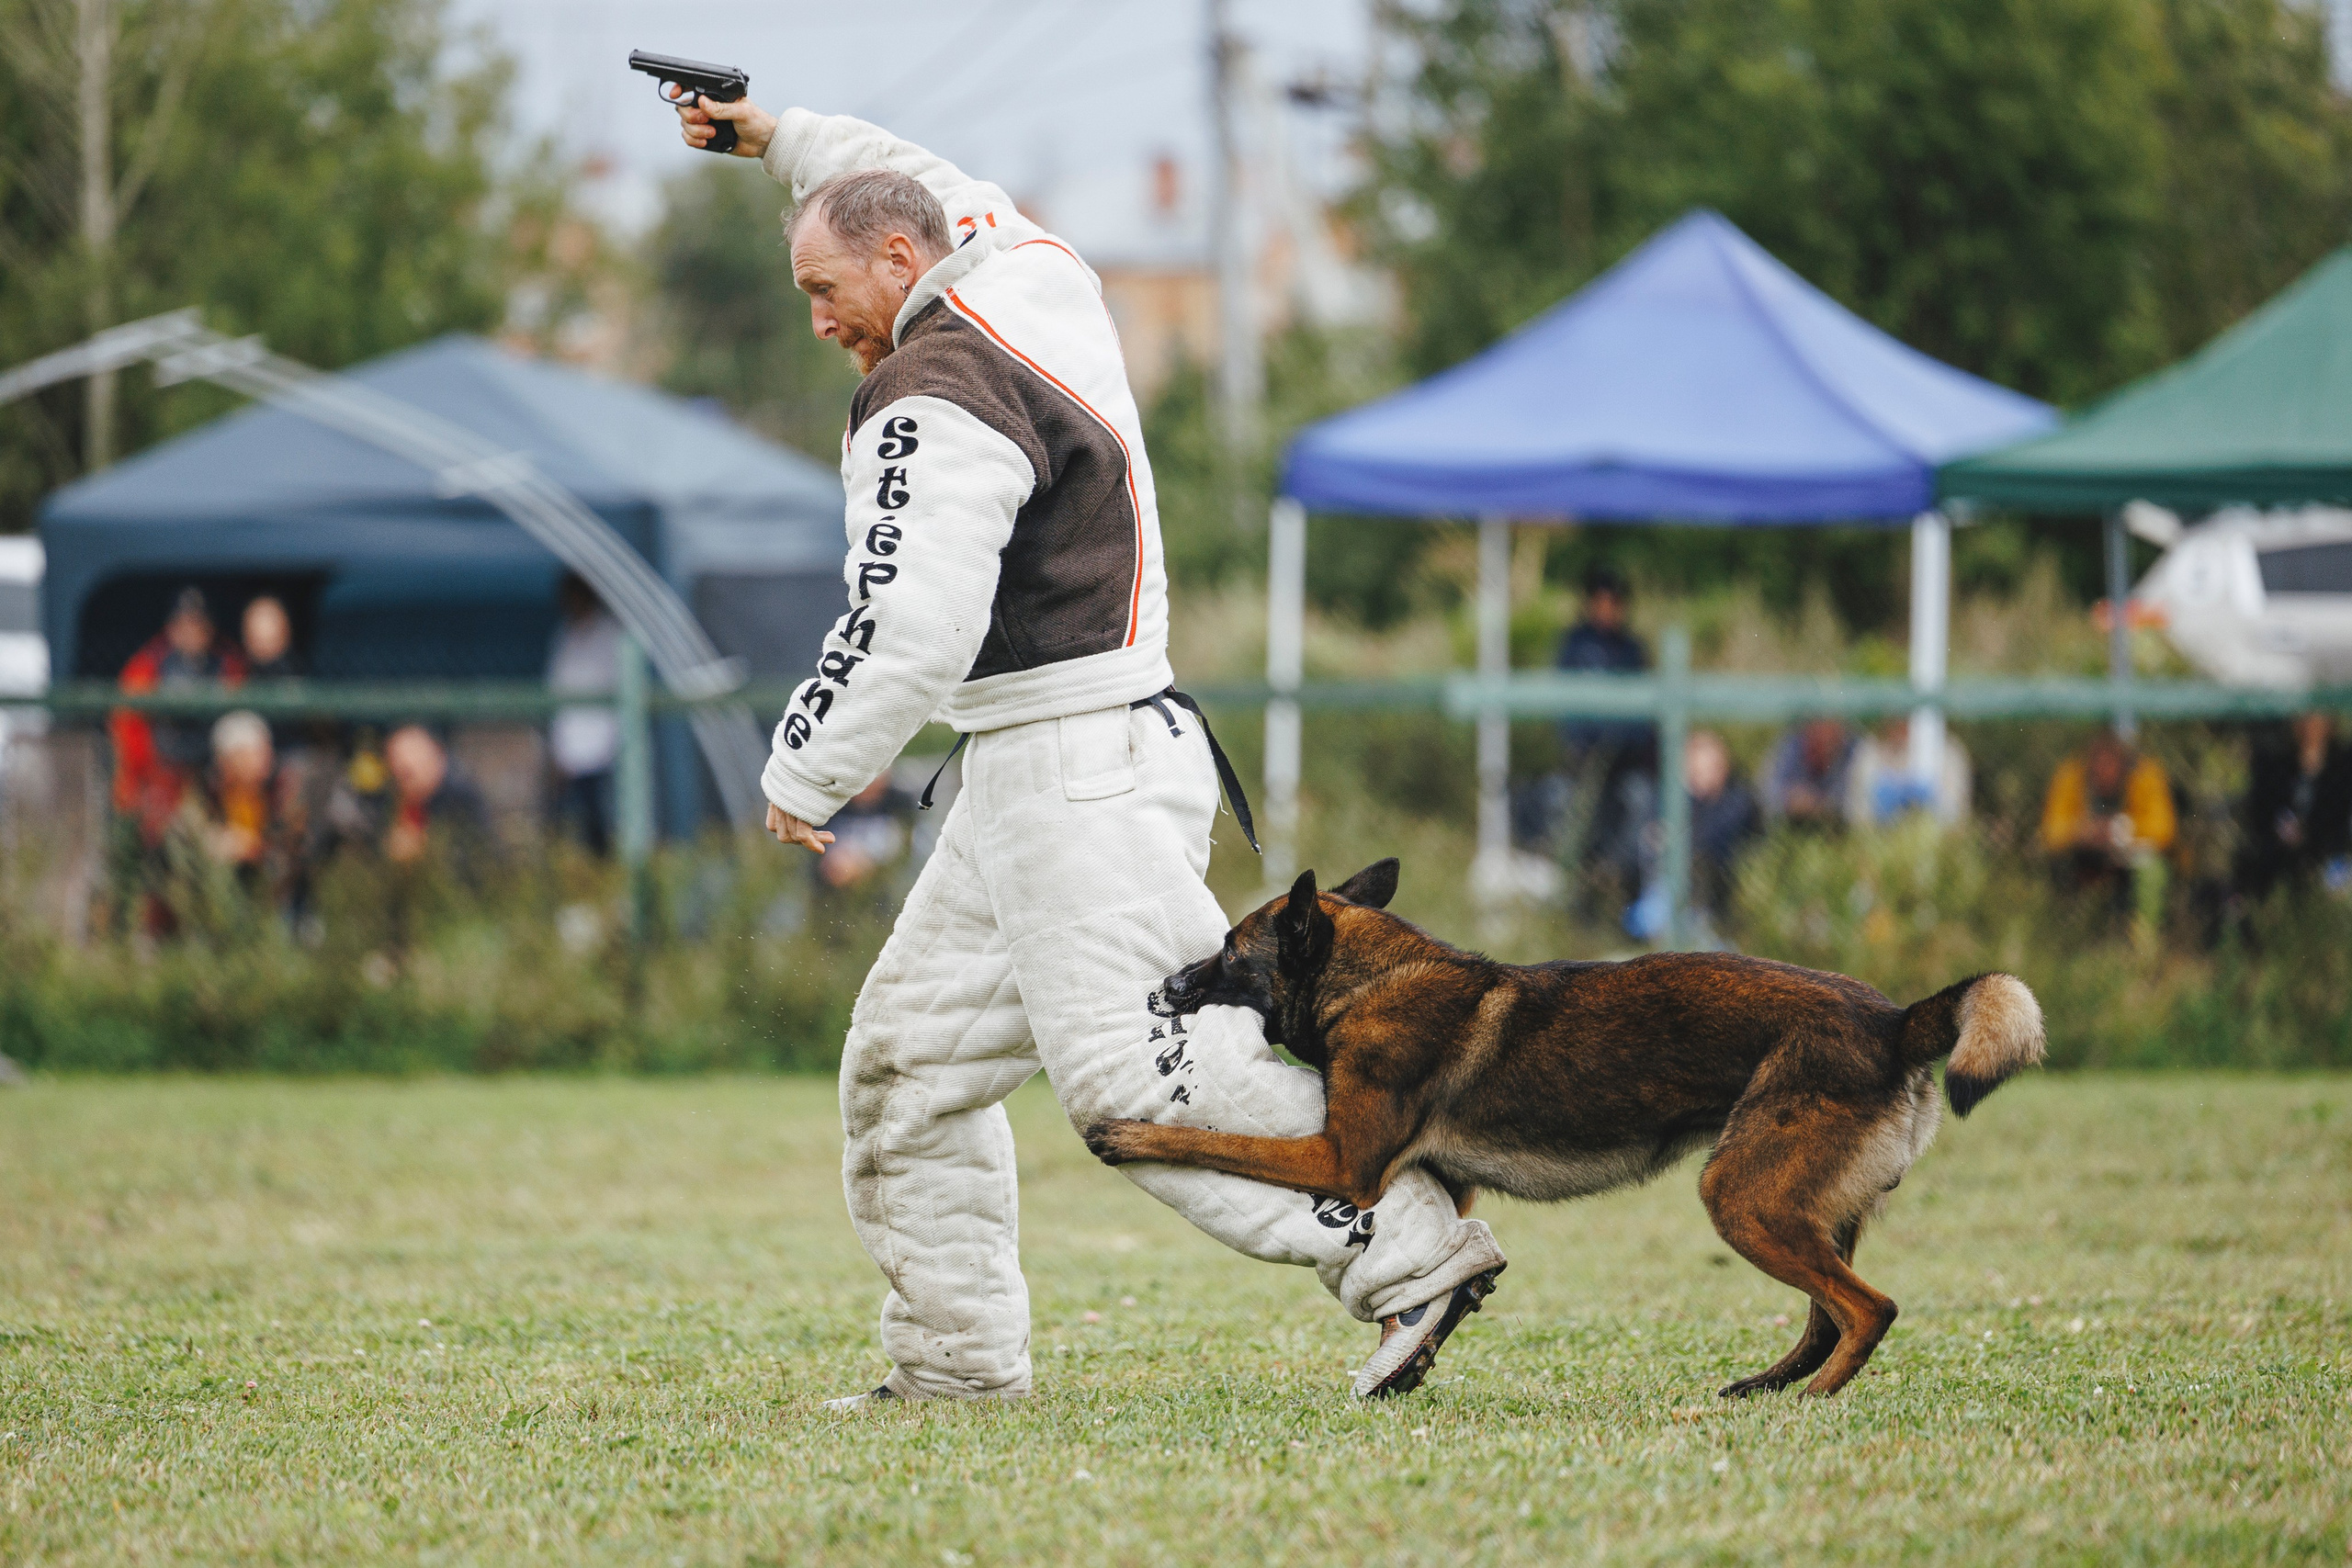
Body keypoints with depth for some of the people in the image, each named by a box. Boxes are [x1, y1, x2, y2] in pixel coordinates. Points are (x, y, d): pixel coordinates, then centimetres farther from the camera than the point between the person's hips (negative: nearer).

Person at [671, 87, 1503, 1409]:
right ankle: (959, 1359, 14)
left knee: (1129, 1074, -17)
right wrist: (773, 136, 36)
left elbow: (909, 629, -23)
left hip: (1079, 773, -11)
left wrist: (804, 776, -10)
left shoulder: (937, 393, -16)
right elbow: (952, 199, 37)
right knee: (910, 1057, 12)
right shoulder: (1035, 274, 12)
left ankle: (1412, 1248, -19)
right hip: (1037, 787, 11)